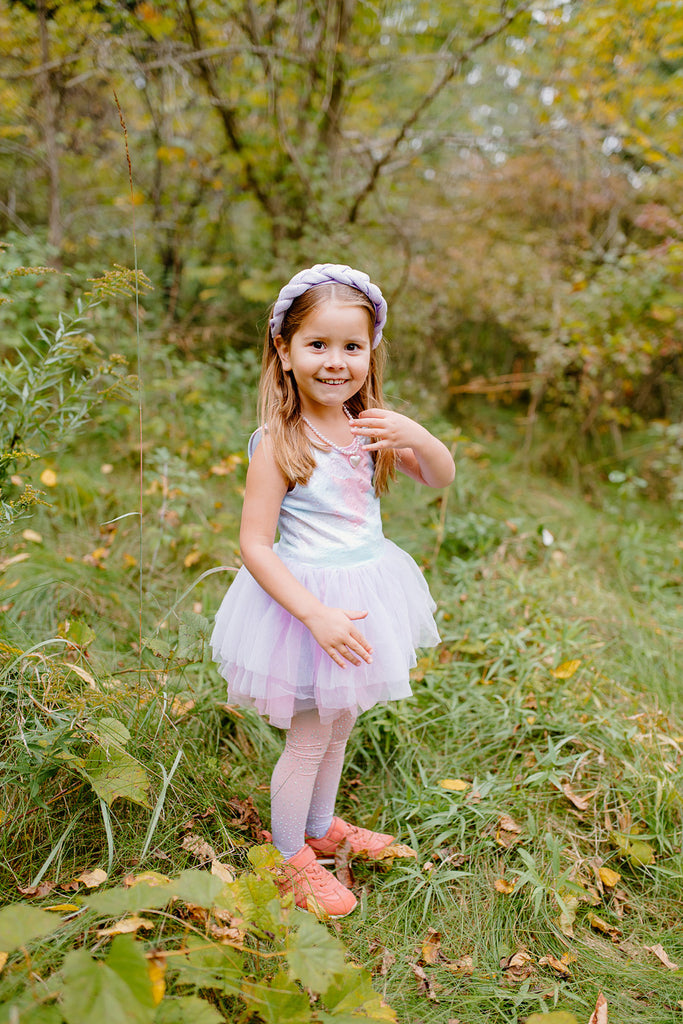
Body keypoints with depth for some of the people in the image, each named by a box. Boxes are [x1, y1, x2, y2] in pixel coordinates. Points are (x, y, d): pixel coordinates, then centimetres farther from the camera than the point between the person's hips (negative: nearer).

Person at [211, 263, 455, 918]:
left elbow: (442, 479, 2)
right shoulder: (279, 442, -21)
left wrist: (416, 437, -20)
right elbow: (254, 546, -21)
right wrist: (317, 616, -27)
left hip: (366, 590, 6)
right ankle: (290, 858, 34)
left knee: (339, 725, 23)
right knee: (308, 738, 9)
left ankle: (321, 827, 47)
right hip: (307, 597, -6)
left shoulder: (368, 425, -4)